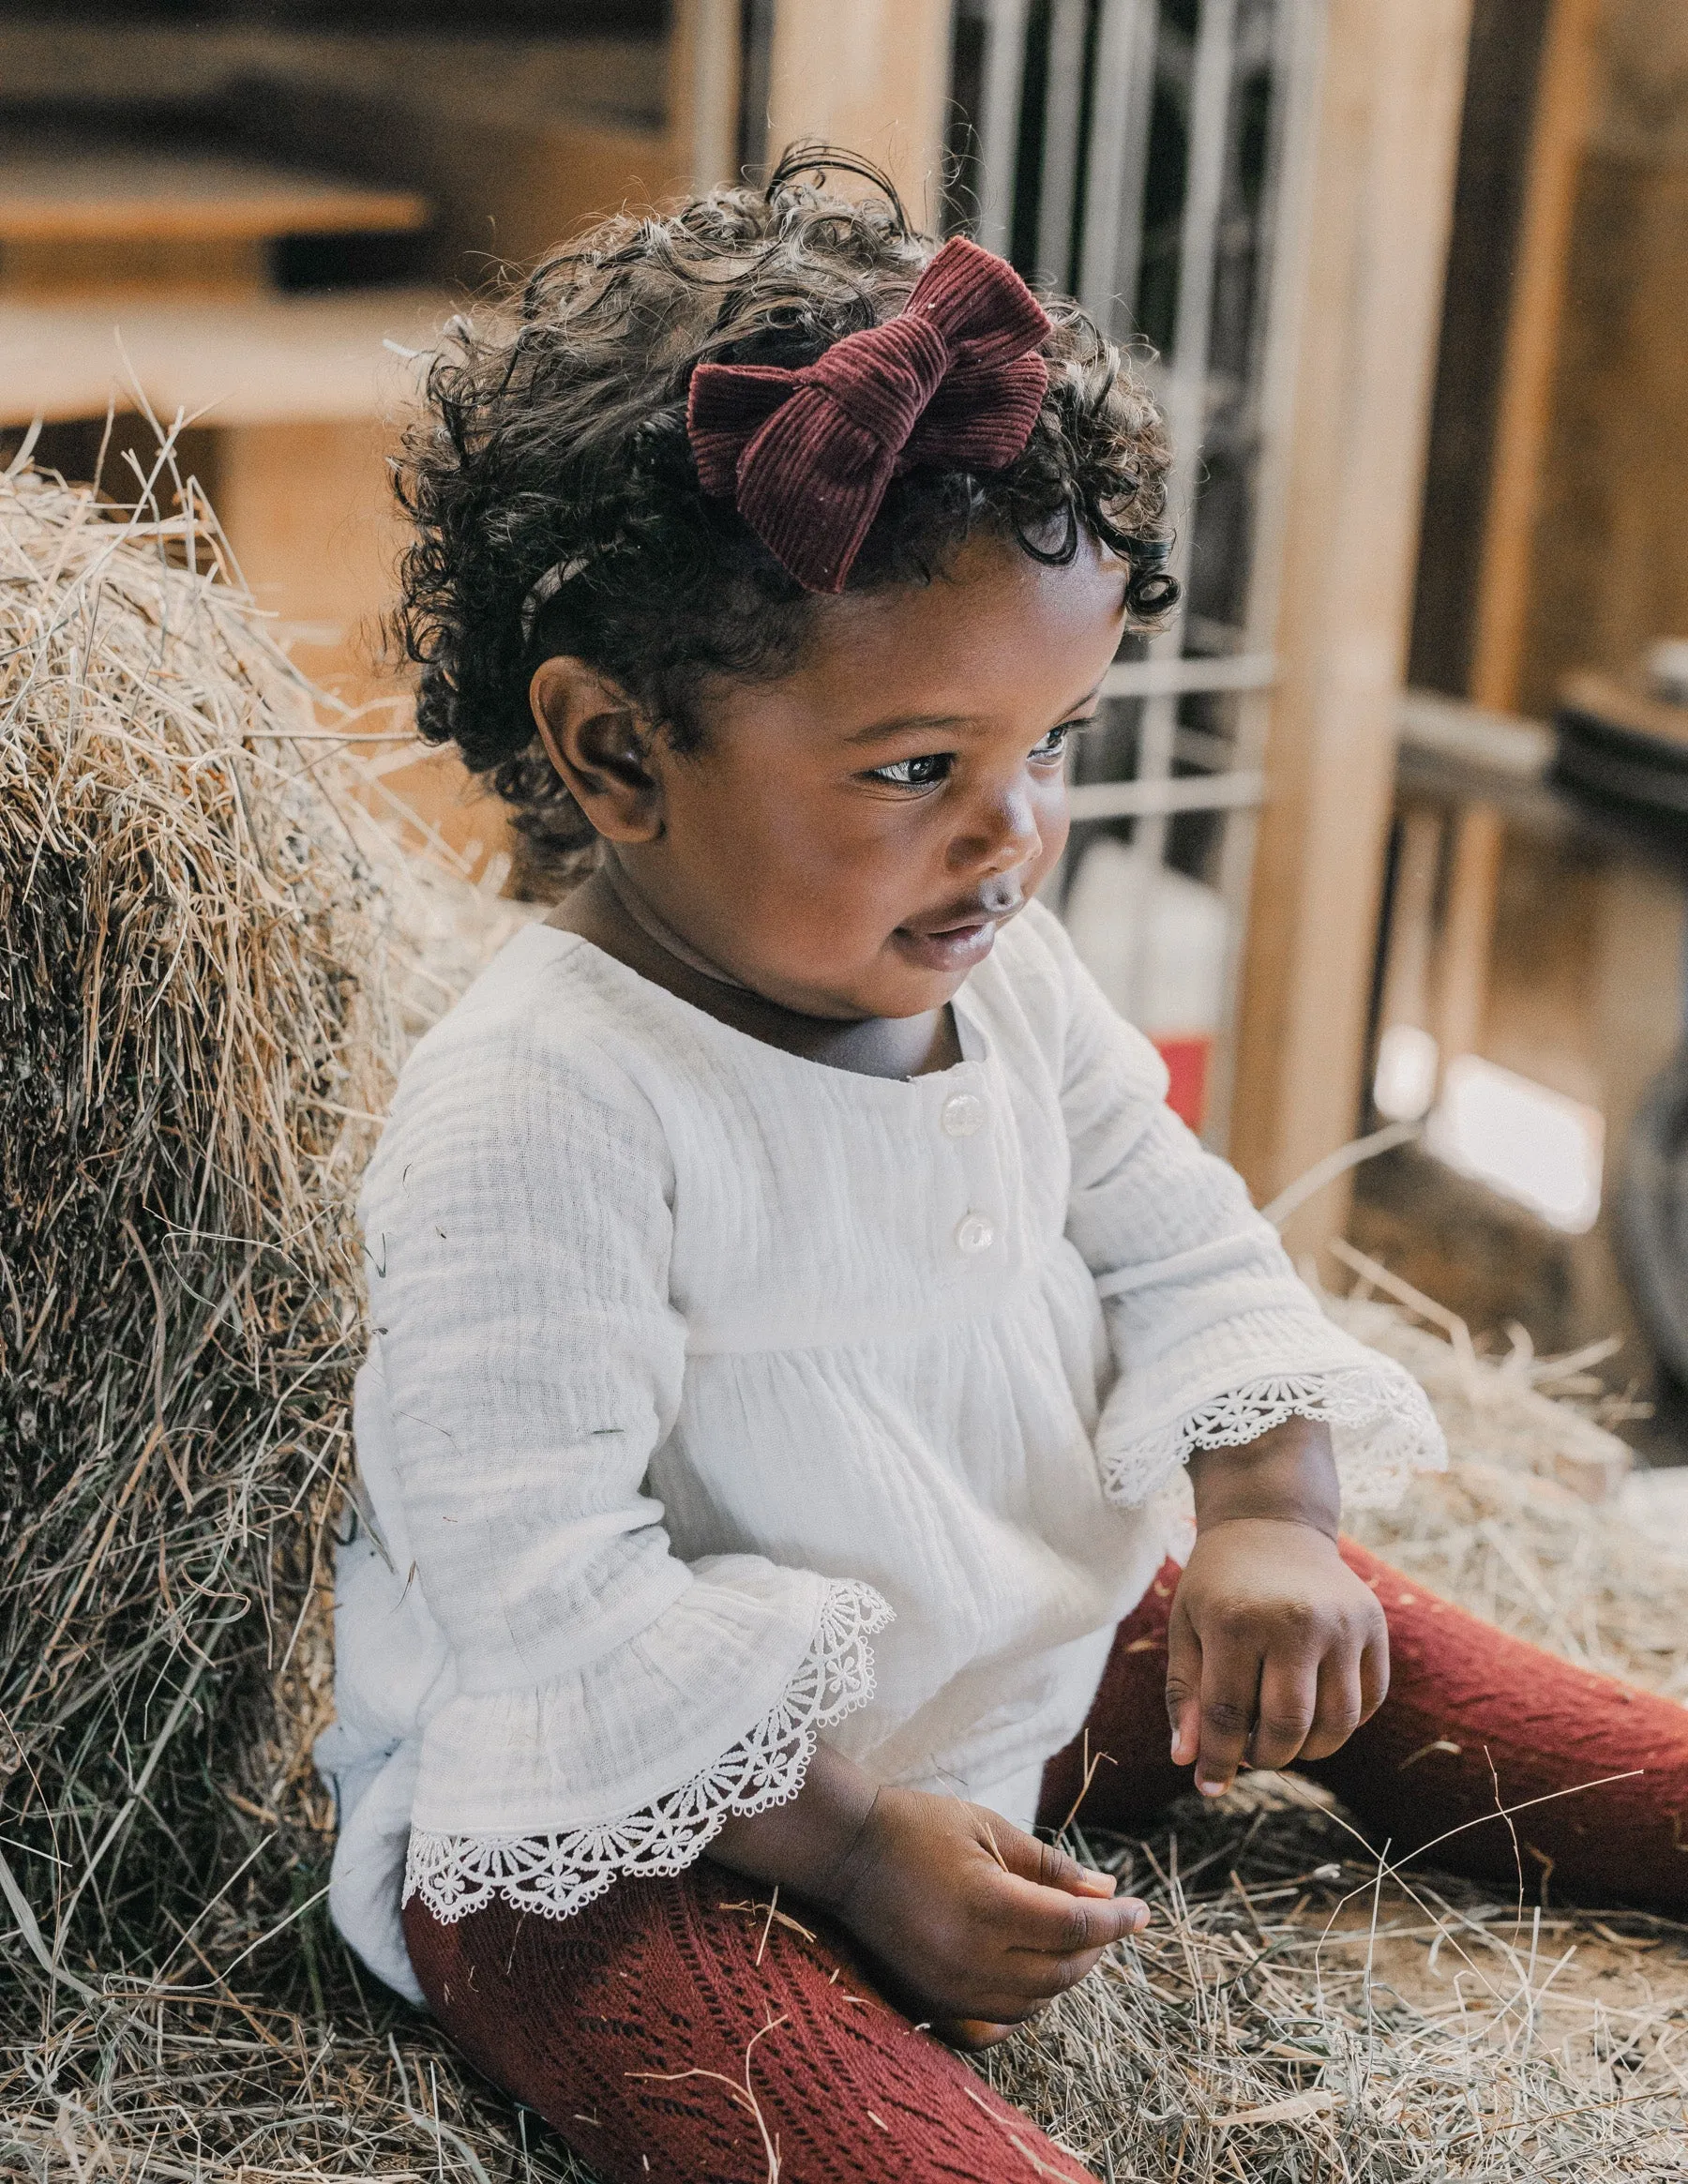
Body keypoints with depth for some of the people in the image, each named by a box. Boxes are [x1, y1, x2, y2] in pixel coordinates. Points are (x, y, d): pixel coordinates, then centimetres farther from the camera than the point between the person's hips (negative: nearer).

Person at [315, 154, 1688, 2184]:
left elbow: (1188, 1257, 8)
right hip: (610, 1811, -8)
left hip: (1004, 1668, 8)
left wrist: (1267, 1518, -11)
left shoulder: (1007, 983, -1)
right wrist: (847, 1844, -26)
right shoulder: (536, 1118, -26)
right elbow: (544, 1591, -26)